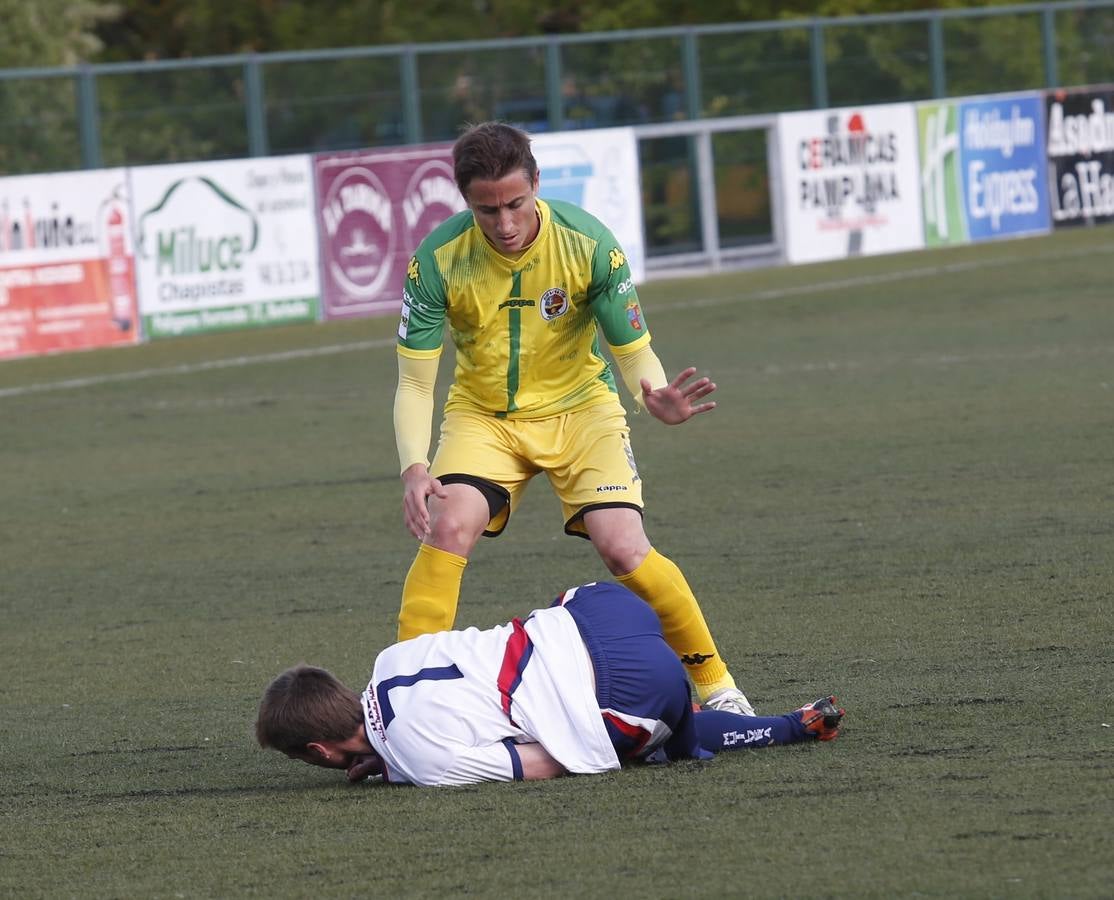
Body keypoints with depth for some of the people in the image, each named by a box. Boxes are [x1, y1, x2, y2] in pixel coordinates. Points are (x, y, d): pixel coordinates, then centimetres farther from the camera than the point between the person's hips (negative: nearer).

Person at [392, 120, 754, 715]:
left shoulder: (588, 243, -21)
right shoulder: (437, 259, -19)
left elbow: (633, 352, -12)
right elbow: (414, 384, -15)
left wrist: (655, 398, -36)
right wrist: (414, 469, -32)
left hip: (579, 405, -1)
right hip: (482, 415, 1)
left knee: (623, 548, -18)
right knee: (447, 529, -25)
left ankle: (715, 683, 0)